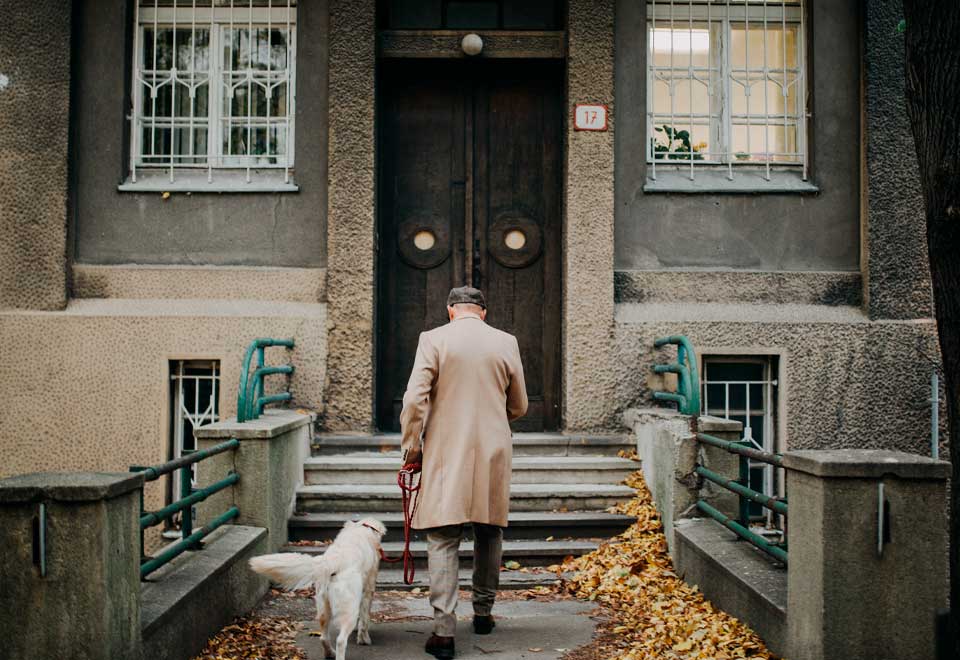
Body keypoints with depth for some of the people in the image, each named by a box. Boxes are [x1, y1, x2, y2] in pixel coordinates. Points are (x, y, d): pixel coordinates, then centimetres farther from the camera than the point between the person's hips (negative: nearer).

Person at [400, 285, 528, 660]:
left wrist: (411, 447, 1)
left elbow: (415, 399, -9)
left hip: (445, 454, -2)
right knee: (489, 534, 18)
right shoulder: (505, 342, 4)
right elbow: (519, 407, 10)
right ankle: (483, 612, 29)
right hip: (494, 453, 3)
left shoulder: (433, 339, -3)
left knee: (443, 540, -1)